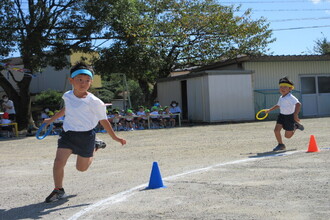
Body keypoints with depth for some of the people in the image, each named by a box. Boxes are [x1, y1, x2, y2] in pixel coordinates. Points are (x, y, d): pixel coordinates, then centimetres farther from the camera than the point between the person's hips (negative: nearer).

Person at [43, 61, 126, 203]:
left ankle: (94, 148, 41)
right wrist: (51, 120, 33)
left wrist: (114, 137, -2)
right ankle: (58, 190, 8)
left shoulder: (94, 102, -14)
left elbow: (103, 120, -4)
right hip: (68, 134, 3)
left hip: (86, 135, -3)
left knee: (81, 168, 12)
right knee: (58, 162, -13)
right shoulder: (67, 96, 0)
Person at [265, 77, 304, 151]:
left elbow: (298, 104, -33)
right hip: (282, 115, 6)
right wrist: (269, 110, 30)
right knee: (276, 130, -10)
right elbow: (278, 105, 26)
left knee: (287, 136, 3)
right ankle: (281, 145, 9)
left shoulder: (291, 97, -20)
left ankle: (295, 127, 31)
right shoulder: (281, 98, 5)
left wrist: (295, 114, -42)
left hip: (290, 117, -6)